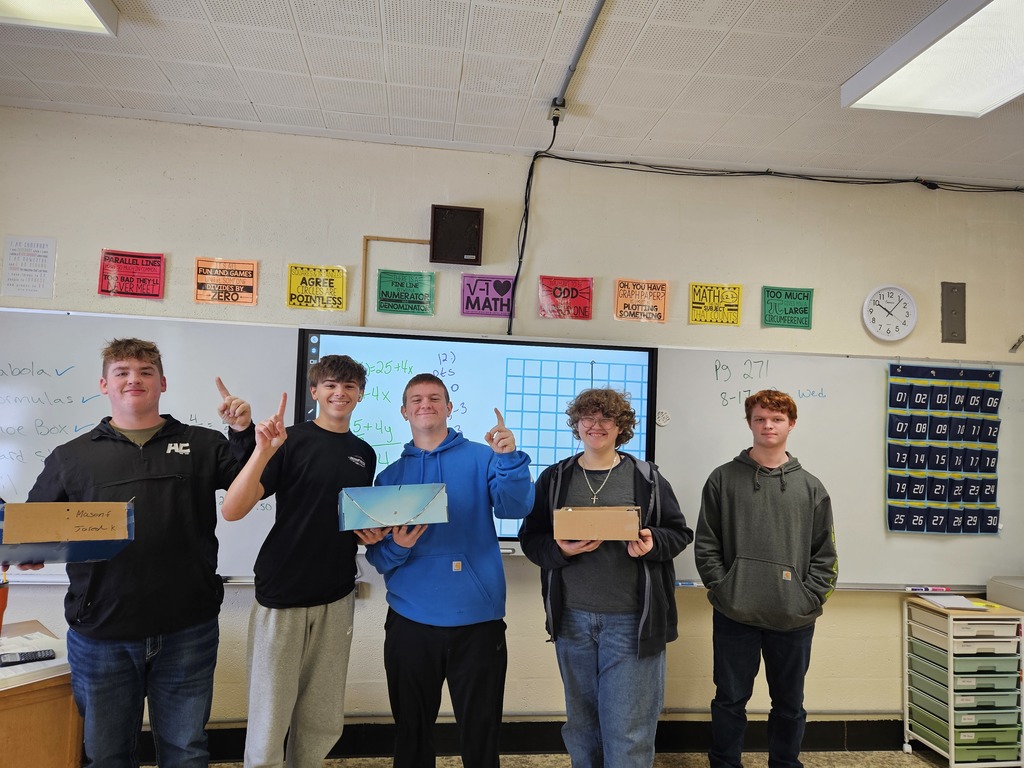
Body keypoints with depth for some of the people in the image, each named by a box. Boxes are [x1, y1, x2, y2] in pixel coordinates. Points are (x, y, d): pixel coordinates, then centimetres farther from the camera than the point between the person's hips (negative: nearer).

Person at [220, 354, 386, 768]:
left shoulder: (365, 454, 9)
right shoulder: (291, 441, -7)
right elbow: (231, 510, -17)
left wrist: (374, 534, 0)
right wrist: (263, 451, -29)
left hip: (337, 598, 5)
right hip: (282, 595, -4)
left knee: (323, 721, 15)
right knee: (269, 718, 4)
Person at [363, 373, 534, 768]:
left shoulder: (481, 458, 0)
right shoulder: (390, 476, 7)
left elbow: (514, 507, -16)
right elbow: (375, 552, 5)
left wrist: (509, 458, -32)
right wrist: (396, 547, -17)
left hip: (477, 618, -2)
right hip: (410, 620, 3)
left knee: (480, 731, 11)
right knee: (411, 730, 18)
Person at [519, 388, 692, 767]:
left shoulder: (647, 477, 0)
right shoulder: (554, 478, 4)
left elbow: (679, 532, 6)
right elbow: (531, 539, 3)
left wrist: (652, 542, -16)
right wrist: (560, 550, -17)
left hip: (631, 620, -2)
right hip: (573, 618, 2)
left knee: (628, 729, 3)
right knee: (581, 721, 18)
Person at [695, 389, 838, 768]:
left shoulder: (811, 487, 6)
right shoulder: (723, 479, 1)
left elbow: (825, 554, 6)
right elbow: (706, 544, 0)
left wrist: (810, 597, -5)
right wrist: (723, 588, -8)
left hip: (794, 619, 2)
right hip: (734, 614, -1)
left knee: (790, 704, 15)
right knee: (730, 699, 10)